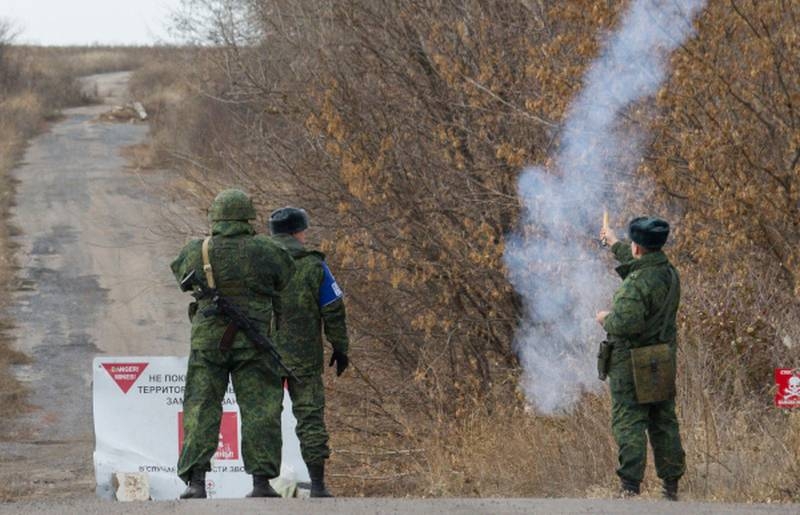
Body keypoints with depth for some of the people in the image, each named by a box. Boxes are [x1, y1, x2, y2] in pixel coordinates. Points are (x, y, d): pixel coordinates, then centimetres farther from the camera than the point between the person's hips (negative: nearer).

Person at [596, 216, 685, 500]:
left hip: (632, 363, -8)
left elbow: (627, 323, -29)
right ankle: (671, 485, 15)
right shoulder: (669, 273, 5)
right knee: (664, 423, 13)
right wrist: (615, 245, 40)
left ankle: (630, 486, -12)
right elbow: (641, 262, 27)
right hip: (664, 363, 8)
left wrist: (606, 319, -7)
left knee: (628, 423, -6)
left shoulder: (636, 283, -21)